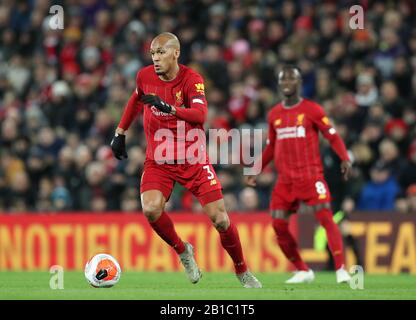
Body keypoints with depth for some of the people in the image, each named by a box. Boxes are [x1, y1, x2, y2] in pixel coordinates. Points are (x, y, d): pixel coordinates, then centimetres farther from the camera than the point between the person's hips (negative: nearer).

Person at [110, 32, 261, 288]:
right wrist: (120, 133, 21)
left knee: (219, 218, -6)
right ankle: (183, 251, 3)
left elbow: (200, 114, -31)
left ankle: (242, 271, 18)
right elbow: (136, 100, 21)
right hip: (158, 159, 2)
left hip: (193, 159, -2)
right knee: (151, 209, -25)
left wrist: (168, 108, -45)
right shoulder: (145, 76, -2)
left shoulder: (191, 79, -15)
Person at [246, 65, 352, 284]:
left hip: (311, 175, -5)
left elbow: (333, 136, -2)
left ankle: (341, 269, -19)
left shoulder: (312, 109, 0)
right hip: (285, 180, 5)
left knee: (325, 217, -17)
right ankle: (303, 271, 12)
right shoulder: (274, 115, 13)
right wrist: (256, 171, 17)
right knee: (278, 226, -3)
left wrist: (345, 159, -17)